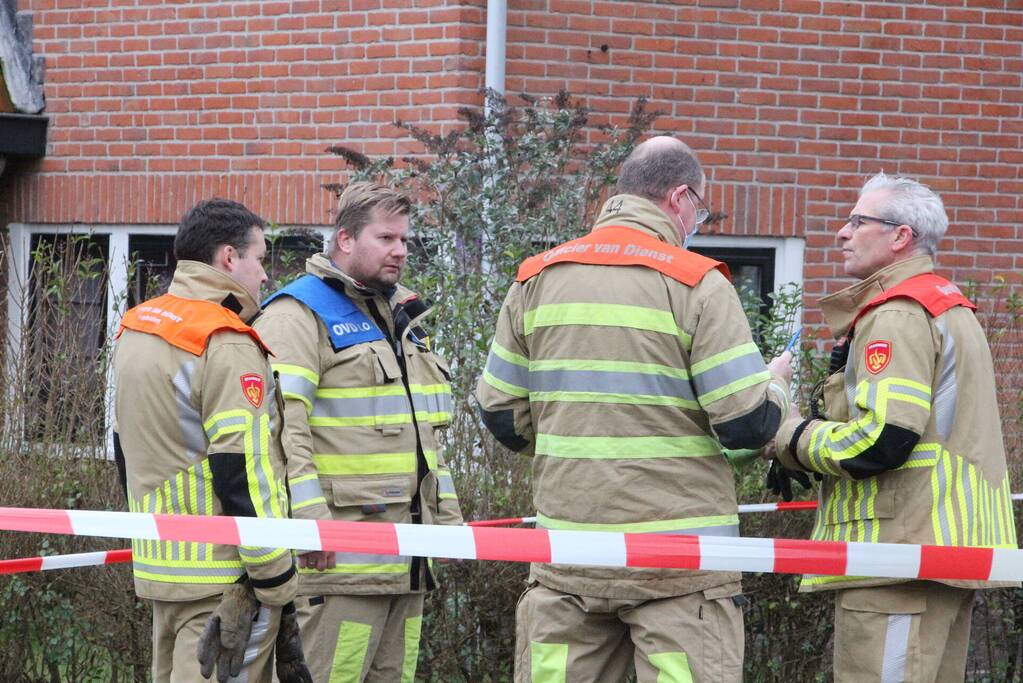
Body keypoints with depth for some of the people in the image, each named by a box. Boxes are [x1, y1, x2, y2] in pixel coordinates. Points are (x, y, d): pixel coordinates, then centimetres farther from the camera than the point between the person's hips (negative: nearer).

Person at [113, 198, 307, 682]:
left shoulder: (134, 330, 13)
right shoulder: (227, 346, -16)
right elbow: (243, 473, -20)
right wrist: (278, 584, -15)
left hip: (159, 562, 9)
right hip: (222, 577, -9)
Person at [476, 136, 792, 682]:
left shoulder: (536, 279, 8)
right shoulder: (697, 284, -7)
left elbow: (502, 416, 10)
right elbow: (747, 424, -10)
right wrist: (775, 388, 12)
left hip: (566, 557, 5)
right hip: (677, 556, -4)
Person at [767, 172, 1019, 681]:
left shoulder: (897, 315, -13)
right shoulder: (949, 306, 21)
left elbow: (881, 442, -23)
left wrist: (789, 438, -8)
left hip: (904, 548, -11)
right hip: (954, 544, 11)